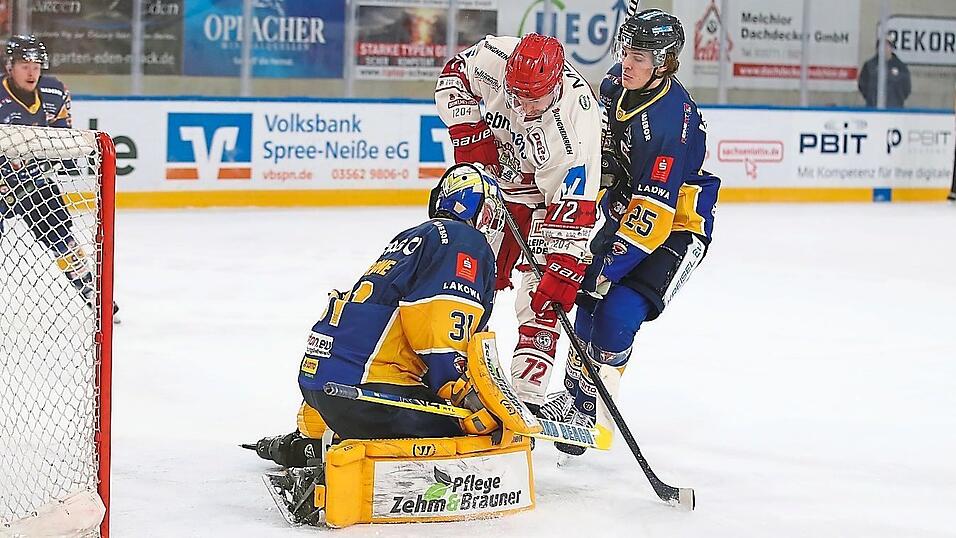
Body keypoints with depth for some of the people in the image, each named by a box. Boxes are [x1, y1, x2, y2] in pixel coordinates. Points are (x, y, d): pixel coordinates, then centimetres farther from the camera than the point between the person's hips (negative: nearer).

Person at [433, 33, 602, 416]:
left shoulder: (577, 123, -35)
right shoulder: (495, 59, -27)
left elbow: (574, 206, -33)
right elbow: (453, 74, -5)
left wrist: (564, 268, -34)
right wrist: (468, 129, -15)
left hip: (548, 195, -4)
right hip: (491, 171, 4)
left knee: (542, 298, -10)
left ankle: (527, 395, -6)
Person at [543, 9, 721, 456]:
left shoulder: (672, 121, -33)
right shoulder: (617, 84, -8)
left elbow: (654, 209, -34)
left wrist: (611, 265, -35)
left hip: (675, 225, -8)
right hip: (625, 211, 8)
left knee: (618, 314, -20)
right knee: (589, 299, 12)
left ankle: (589, 411, -6)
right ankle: (574, 392, 31)